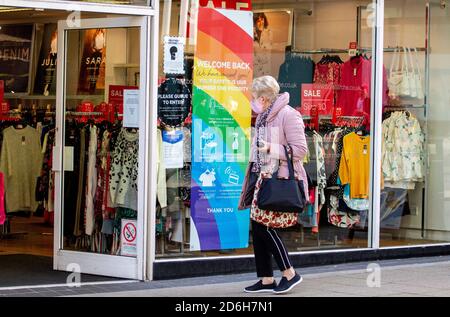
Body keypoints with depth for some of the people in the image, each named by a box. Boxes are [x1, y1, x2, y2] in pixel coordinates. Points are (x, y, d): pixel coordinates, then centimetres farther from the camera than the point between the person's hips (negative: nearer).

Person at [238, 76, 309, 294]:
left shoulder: (288, 115, -11)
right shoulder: (263, 117, 16)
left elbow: (300, 150, -15)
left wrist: (272, 148, -22)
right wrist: (253, 177, 26)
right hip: (262, 178, 9)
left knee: (265, 225, -11)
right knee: (257, 228, 6)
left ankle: (289, 273, 1)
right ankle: (266, 280, 12)